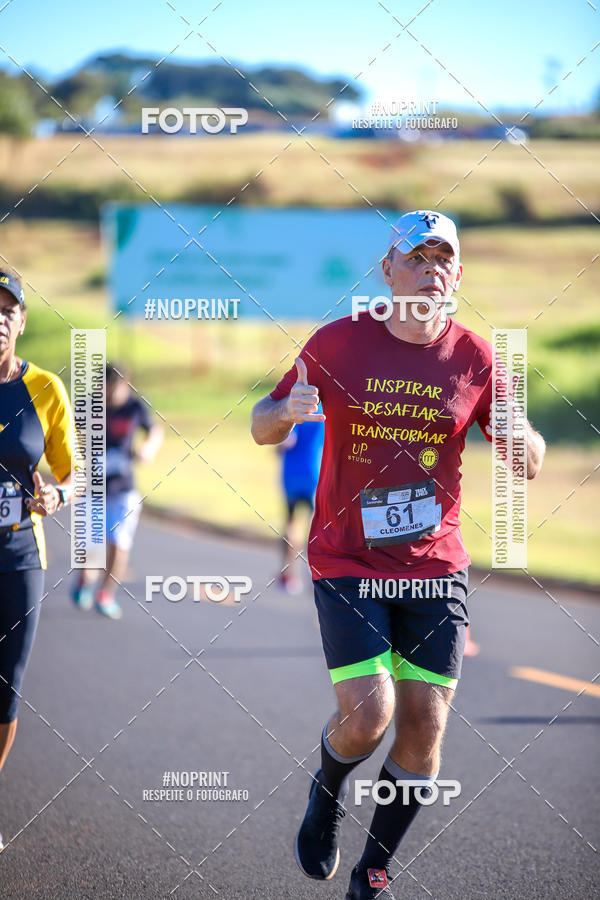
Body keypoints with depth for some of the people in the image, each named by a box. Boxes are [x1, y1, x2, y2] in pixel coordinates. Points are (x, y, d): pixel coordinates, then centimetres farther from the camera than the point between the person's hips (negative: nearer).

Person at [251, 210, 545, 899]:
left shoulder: (474, 358, 0)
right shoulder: (338, 343, -3)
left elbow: (529, 467, 6)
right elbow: (263, 429, 6)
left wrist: (519, 433, -18)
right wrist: (286, 411, -18)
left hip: (435, 565, 2)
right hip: (347, 561, -2)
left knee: (424, 726, 0)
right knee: (368, 715, -15)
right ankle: (325, 796, 20)